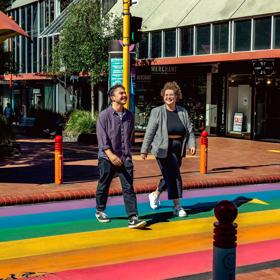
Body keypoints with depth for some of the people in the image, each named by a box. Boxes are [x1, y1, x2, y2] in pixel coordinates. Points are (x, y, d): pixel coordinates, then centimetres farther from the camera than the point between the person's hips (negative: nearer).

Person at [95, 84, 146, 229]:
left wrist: (126, 152, 14)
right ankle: (100, 211, 33)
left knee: (128, 188, -4)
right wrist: (111, 155, -23)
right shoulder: (104, 115, -7)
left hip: (125, 158, 3)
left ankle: (133, 218, -7)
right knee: (103, 186, 11)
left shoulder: (129, 115, 8)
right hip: (107, 158, -3)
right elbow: (102, 137, -13)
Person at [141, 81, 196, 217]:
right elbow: (150, 132, -6)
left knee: (170, 176, 15)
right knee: (174, 176, -9)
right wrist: (144, 150, -8)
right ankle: (177, 207, -1)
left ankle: (155, 194, 40)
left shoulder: (183, 112, 7)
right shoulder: (157, 112, -4)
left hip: (178, 150, 5)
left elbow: (189, 130, 8)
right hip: (164, 150, -5)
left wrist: (192, 144, -7)